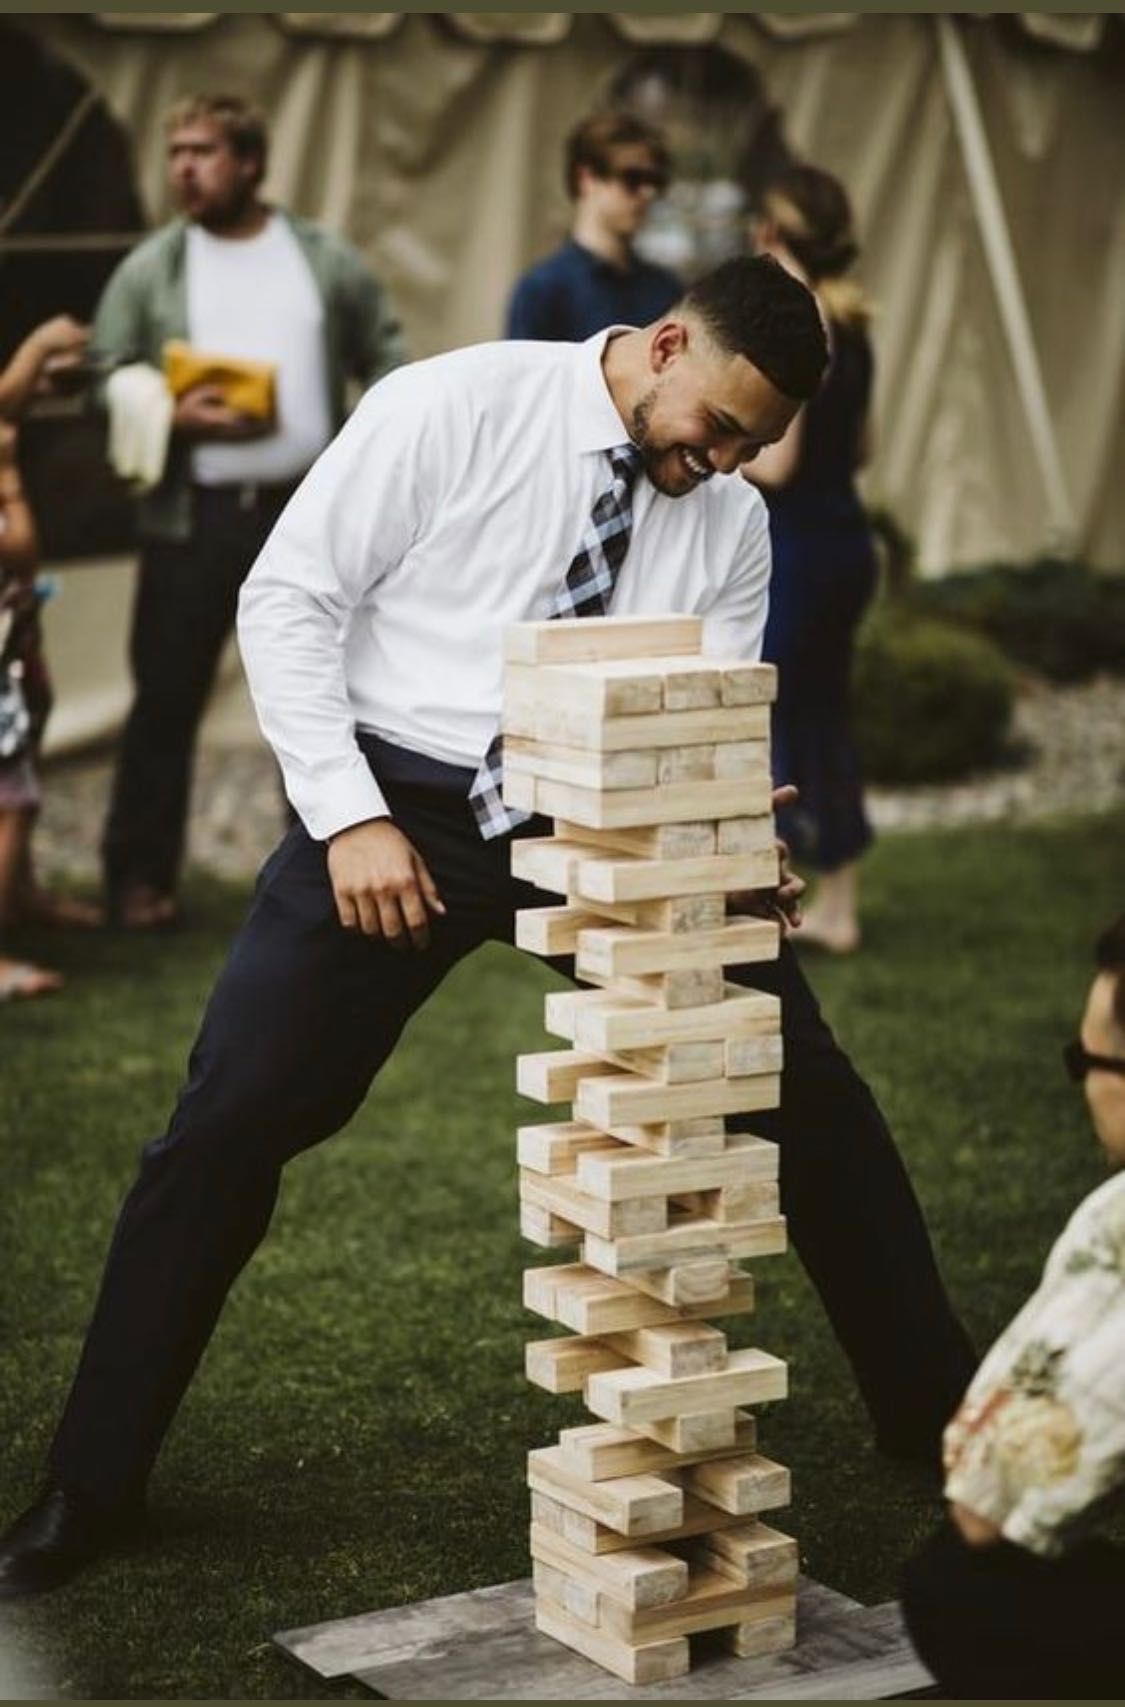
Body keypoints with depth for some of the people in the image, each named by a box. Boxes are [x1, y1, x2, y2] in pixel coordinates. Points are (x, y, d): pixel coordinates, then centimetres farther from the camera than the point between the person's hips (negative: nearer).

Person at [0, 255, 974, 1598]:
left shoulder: (732, 526, 4)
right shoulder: (455, 409, -9)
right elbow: (288, 599, -9)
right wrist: (353, 820, -16)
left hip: (608, 828, 4)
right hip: (395, 805, -3)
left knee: (808, 1092, -4)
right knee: (229, 1128, -9)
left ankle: (935, 1415, 14)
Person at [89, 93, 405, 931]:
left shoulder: (327, 259, 5)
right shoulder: (149, 270, 2)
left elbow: (387, 361, 8)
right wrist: (174, 418, -18)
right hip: (193, 518, -1)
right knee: (168, 699, 1)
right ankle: (141, 876, 10)